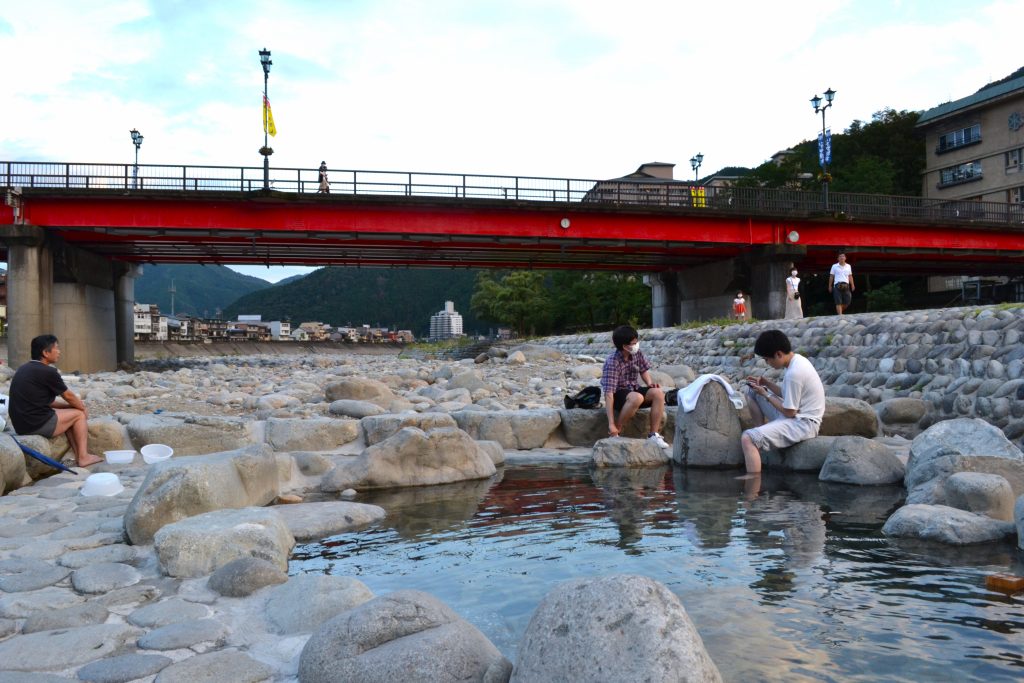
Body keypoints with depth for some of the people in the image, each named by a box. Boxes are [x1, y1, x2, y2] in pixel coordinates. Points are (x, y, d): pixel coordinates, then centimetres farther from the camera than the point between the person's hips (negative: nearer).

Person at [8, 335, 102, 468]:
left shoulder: (24, 369, 13)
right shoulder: (48, 372, -14)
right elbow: (69, 396, -1)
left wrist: (69, 405, 16)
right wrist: (83, 407, 18)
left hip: (21, 424, 9)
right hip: (38, 424, -9)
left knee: (69, 412, 23)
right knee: (79, 414, 8)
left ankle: (79, 455, 19)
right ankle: (84, 457, 8)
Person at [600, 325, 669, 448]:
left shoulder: (637, 354, -7)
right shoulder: (612, 363, -27)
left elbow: (643, 370, 14)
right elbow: (608, 393, -31)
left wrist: (649, 383, -9)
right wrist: (611, 424, -35)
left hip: (634, 389, 7)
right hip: (618, 394, -6)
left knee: (658, 393, -19)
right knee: (637, 398, -37)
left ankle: (653, 435, -12)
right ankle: (614, 433, -22)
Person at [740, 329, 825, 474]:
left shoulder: (793, 373, -25)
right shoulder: (797, 359, 5)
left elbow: (789, 412, -19)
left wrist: (765, 394, -8)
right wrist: (766, 383, 5)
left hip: (803, 423, -10)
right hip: (798, 414, 10)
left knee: (747, 439, -28)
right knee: (752, 391, 16)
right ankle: (761, 435, 17)